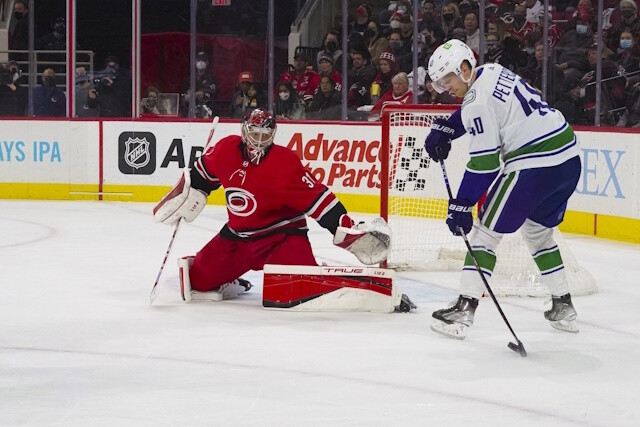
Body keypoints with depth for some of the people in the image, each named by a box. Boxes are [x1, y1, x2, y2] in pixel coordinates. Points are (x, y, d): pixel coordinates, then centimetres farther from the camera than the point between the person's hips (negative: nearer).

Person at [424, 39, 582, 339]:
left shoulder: (478, 98, -13)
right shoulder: (491, 72, 13)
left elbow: (484, 163, -16)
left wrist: (461, 205, -13)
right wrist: (443, 129, 24)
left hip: (535, 165, -9)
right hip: (569, 159, 9)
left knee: (486, 230, 0)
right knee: (538, 232, 26)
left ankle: (464, 310, -4)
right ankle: (563, 307, 29)